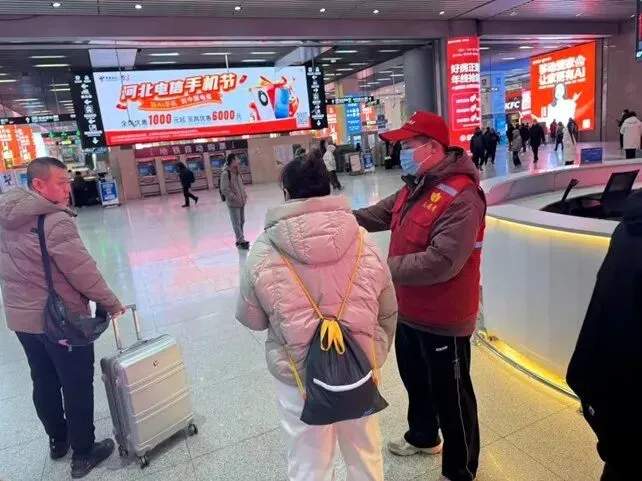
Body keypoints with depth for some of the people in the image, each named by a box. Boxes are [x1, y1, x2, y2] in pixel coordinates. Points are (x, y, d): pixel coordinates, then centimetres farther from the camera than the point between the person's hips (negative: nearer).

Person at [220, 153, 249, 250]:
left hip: (241, 202, 8)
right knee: (237, 223, -2)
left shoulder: (236, 172, 9)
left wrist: (244, 195, 9)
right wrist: (235, 198, -20)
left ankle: (240, 240, 26)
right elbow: (224, 190, -18)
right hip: (233, 203, -8)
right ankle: (241, 241, 3)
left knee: (241, 221, 15)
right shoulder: (225, 173, -16)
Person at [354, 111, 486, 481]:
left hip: (443, 318, -9)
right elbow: (380, 214, 11)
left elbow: (440, 262, -34)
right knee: (415, 378, 27)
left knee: (451, 395, 10)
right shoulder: (415, 188, 5)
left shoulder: (461, 198, -27)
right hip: (410, 310, 9)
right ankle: (423, 436, 54)